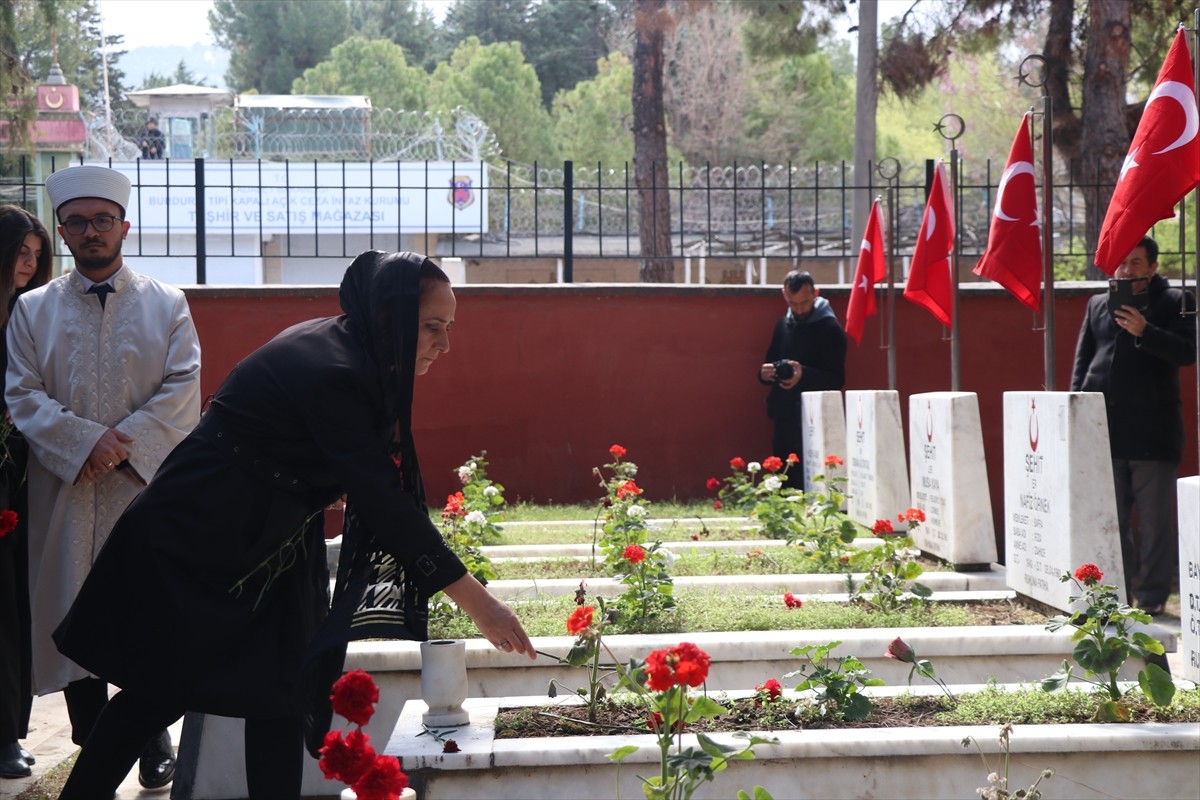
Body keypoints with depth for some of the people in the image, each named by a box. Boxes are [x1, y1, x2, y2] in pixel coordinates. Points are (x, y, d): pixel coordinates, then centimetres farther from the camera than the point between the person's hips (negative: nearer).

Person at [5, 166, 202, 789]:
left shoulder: (166, 306, 8)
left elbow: (182, 389, -2)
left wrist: (124, 444, -15)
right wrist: (85, 441, -15)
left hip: (146, 487, -1)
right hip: (64, 492, 1)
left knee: (151, 622, 0)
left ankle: (152, 740, 14)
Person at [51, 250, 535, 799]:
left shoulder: (344, 353, 1)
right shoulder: (329, 373, -27)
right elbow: (380, 500, -29)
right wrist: (475, 600, -28)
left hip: (260, 549, 9)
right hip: (187, 544, -9)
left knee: (277, 694, 2)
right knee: (160, 691, 1)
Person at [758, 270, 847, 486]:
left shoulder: (830, 329, -6)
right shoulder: (783, 325, 14)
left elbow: (837, 379, -11)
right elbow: (769, 362, 21)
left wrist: (804, 375, -27)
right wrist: (764, 372, -3)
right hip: (784, 419, 7)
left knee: (808, 485, -12)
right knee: (783, 482, 7)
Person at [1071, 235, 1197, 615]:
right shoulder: (1098, 305, 16)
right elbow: (1082, 361, 17)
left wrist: (1145, 332, -22)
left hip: (1152, 431, -4)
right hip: (1104, 428, 5)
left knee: (1155, 520, -1)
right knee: (1109, 518, 9)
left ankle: (1151, 597, 5)